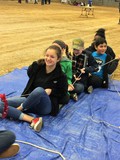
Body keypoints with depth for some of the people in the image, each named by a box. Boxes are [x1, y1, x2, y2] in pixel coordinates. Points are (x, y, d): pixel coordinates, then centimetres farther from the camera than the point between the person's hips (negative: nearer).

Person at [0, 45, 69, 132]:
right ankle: (32, 120, -34)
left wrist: (51, 91, -15)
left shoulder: (61, 76, -9)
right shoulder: (38, 67, -1)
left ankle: (18, 109, -16)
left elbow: (65, 99, -2)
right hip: (30, 101, 5)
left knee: (39, 90, -40)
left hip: (46, 106, -4)